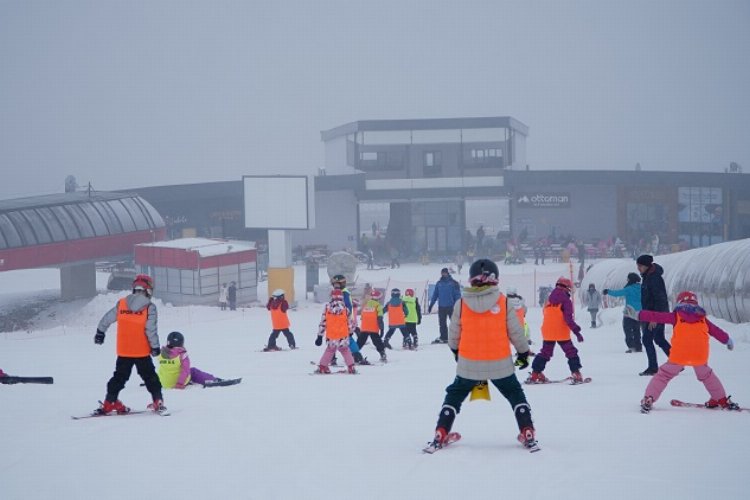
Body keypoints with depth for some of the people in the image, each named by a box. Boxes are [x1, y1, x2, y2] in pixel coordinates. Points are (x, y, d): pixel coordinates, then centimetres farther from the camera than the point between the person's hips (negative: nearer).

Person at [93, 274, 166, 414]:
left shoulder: (121, 304, -1)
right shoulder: (149, 307, -13)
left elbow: (107, 318, 8)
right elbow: (151, 329, -16)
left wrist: (100, 333, 24)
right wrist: (155, 346, -7)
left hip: (123, 351, 3)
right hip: (142, 351, -3)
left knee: (119, 377, 16)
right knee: (150, 377, 11)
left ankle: (109, 403, 13)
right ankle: (158, 402, 6)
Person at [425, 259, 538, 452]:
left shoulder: (461, 304, -6)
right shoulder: (504, 302, -9)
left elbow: (453, 334, 6)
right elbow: (516, 331, -2)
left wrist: (456, 350, 27)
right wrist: (524, 352, 16)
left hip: (468, 363, 1)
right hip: (500, 363, -1)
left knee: (454, 396, 19)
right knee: (516, 396, 18)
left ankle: (440, 435, 12)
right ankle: (528, 435, 8)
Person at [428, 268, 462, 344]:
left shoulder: (453, 283, -2)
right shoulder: (439, 283, 9)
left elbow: (457, 295, -3)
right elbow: (435, 295, 13)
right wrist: (431, 305, 10)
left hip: (451, 306, -4)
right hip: (441, 307, 4)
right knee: (442, 323, 7)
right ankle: (443, 337, 13)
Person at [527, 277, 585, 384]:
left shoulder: (549, 300, 8)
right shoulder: (566, 301, -11)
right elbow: (568, 319, -18)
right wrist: (576, 331, -17)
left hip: (547, 332, 5)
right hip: (561, 333, -5)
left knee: (545, 353, 14)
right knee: (571, 353, 5)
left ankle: (535, 374, 9)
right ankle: (576, 375, -2)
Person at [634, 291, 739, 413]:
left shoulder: (676, 316, 9)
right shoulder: (702, 319, 18)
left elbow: (656, 316, 7)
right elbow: (716, 331, 28)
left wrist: (638, 315, 13)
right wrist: (728, 340, 46)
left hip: (679, 355, -3)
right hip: (700, 355, 3)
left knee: (664, 375, 10)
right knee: (706, 375, 27)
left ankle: (648, 400, 0)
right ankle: (723, 400, 30)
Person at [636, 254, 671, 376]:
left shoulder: (654, 278, -19)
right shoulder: (647, 277, 12)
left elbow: (659, 299, -23)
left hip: (657, 313, -10)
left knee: (647, 339, -8)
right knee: (659, 339, 16)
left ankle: (653, 368, -3)